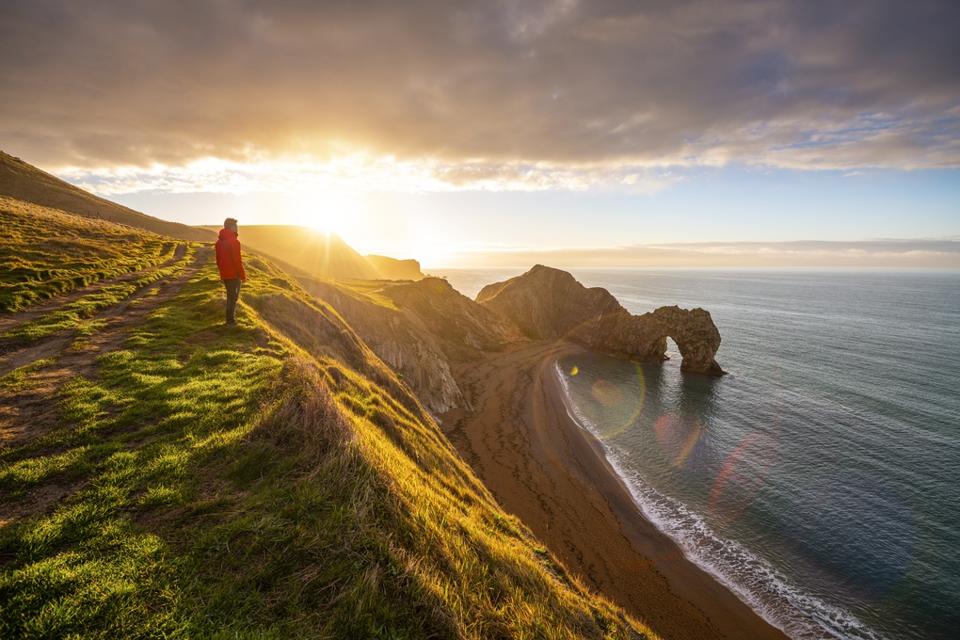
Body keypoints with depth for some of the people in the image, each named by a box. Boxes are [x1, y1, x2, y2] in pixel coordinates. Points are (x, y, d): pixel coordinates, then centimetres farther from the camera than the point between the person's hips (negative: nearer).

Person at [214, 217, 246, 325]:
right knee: (233, 296, 3)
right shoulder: (234, 241, -19)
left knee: (230, 295, 21)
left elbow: (218, 259, 14)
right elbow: (237, 261, -20)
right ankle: (231, 319, 9)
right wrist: (243, 275, -13)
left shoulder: (219, 241, 8)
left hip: (224, 274, 8)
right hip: (234, 274, -8)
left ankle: (231, 316, 31)